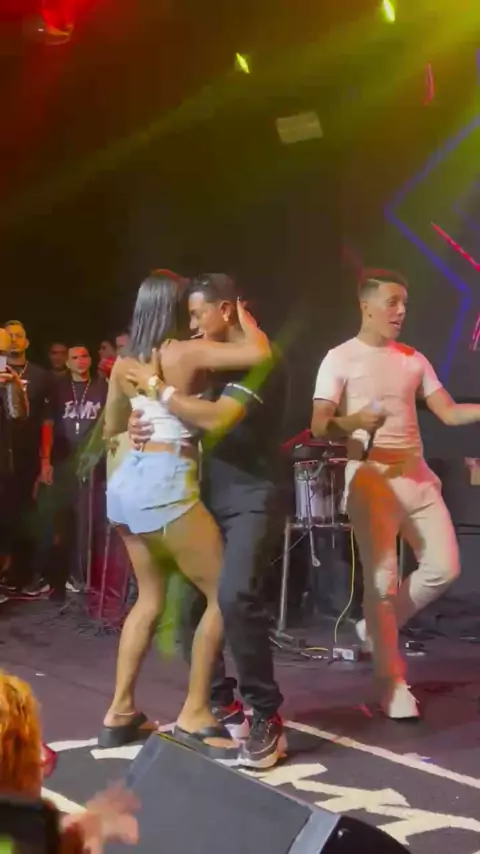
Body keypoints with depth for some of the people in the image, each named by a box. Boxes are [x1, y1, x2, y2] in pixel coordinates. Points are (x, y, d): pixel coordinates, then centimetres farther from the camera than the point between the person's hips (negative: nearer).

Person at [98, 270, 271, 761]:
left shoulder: (124, 363, 13)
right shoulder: (187, 352, -8)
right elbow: (260, 353, -17)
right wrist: (241, 315, 2)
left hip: (126, 481, 8)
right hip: (165, 484, -8)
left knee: (151, 597, 19)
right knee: (225, 594, 2)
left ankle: (120, 711, 21)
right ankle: (194, 715, 6)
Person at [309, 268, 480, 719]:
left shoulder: (413, 359, 14)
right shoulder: (340, 359, -3)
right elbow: (319, 426, -12)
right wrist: (352, 422, -32)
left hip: (417, 476, 6)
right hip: (371, 478, -6)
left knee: (444, 568, 1)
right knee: (382, 580, -7)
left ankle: (380, 627, 22)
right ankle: (393, 683, 2)